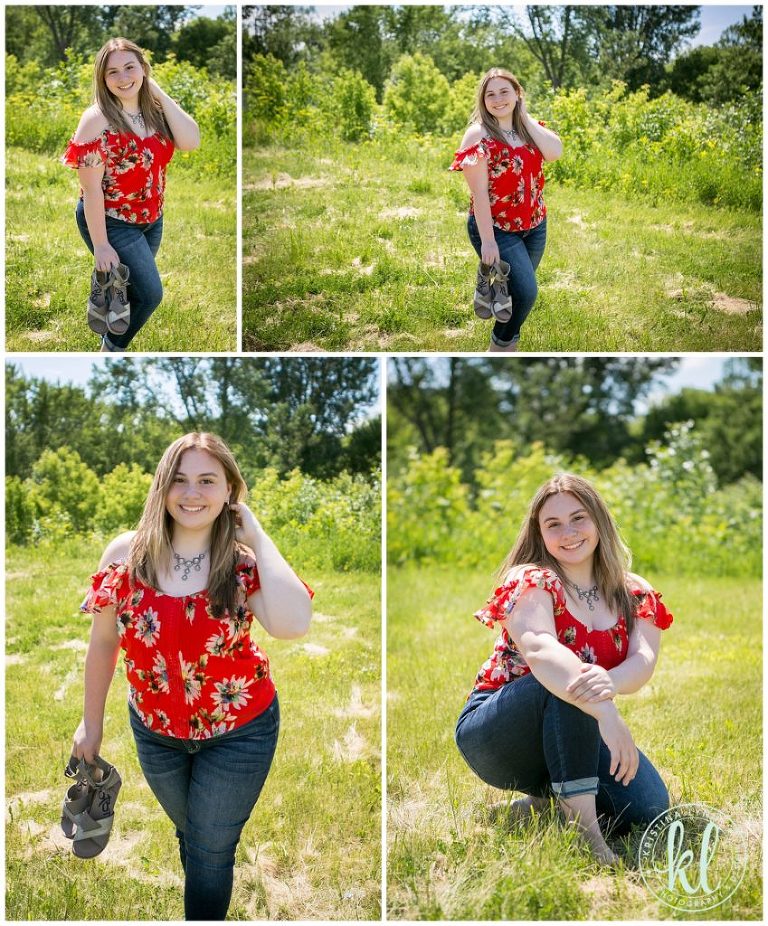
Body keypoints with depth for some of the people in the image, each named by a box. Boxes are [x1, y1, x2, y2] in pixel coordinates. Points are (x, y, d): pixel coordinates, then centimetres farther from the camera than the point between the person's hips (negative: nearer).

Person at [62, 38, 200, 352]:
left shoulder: (154, 110, -2)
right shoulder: (98, 119, -21)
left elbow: (191, 142, -18)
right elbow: (91, 188, -20)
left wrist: (160, 94, -16)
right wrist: (100, 245, -20)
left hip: (152, 220, 6)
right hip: (112, 223, -6)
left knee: (135, 289, 19)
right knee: (150, 293, -3)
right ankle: (113, 348, 23)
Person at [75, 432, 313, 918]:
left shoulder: (244, 561, -20)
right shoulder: (127, 554, -15)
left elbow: (292, 625, -40)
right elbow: (103, 644, -2)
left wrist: (259, 536, -30)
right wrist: (92, 723, 5)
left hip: (238, 732, -3)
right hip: (155, 729, 3)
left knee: (211, 851, 12)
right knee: (189, 834, 27)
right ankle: (205, 906, 55)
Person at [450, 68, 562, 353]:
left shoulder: (528, 127, 4)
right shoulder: (479, 135, -14)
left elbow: (555, 152, -14)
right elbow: (479, 192, -18)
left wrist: (524, 115, -10)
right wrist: (487, 241, -21)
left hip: (534, 225, 6)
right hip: (496, 228, -6)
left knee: (518, 290, 16)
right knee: (526, 292, -12)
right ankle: (500, 349, 11)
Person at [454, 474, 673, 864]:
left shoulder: (635, 595, 0)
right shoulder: (532, 582, -14)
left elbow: (644, 660, -19)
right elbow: (539, 650, -35)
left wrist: (608, 682, -44)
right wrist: (605, 711, -51)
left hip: (576, 737, 5)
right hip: (495, 729, -4)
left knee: (648, 807, -22)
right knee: (564, 678, -34)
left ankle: (548, 795, 4)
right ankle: (581, 820, -33)